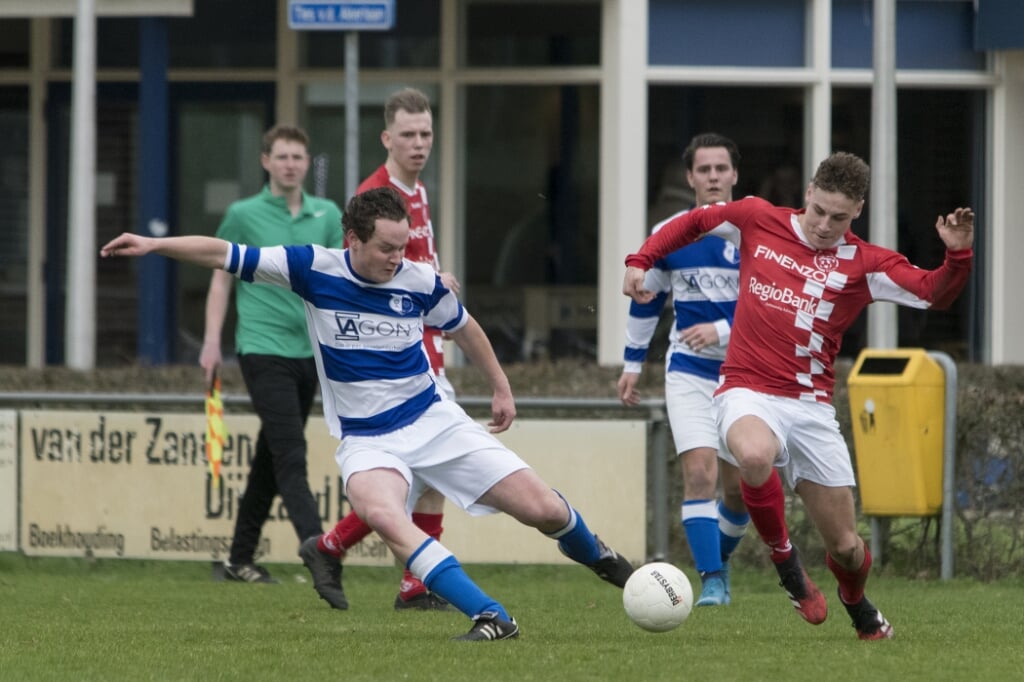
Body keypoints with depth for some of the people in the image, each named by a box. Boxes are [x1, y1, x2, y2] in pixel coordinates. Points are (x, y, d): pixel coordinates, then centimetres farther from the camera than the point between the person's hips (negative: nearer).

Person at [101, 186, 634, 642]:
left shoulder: (420, 282, -7)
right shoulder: (314, 269, -11)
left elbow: (463, 328, 14)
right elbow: (225, 255, -7)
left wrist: (501, 388, 22)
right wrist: (152, 244, -15)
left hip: (434, 420, 1)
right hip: (366, 441, -1)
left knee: (543, 510, -4)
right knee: (381, 514, -37)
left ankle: (592, 553, 35)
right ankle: (491, 617, -38)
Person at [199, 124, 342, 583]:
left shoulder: (327, 215, 9)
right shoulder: (243, 216, 0)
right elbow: (221, 278, 4)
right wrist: (212, 340, -3)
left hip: (308, 351, 5)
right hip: (263, 350, -5)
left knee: (270, 459, 12)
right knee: (290, 456, -15)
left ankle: (240, 559, 21)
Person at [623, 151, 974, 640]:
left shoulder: (864, 264, 2)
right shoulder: (758, 220, 4)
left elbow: (934, 294, -7)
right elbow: (692, 223, 19)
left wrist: (958, 256, -25)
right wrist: (640, 260, 9)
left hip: (811, 406, 1)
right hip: (748, 393, -1)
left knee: (845, 545, 3)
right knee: (755, 455, -39)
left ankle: (859, 609, 40)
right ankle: (783, 559, -12)